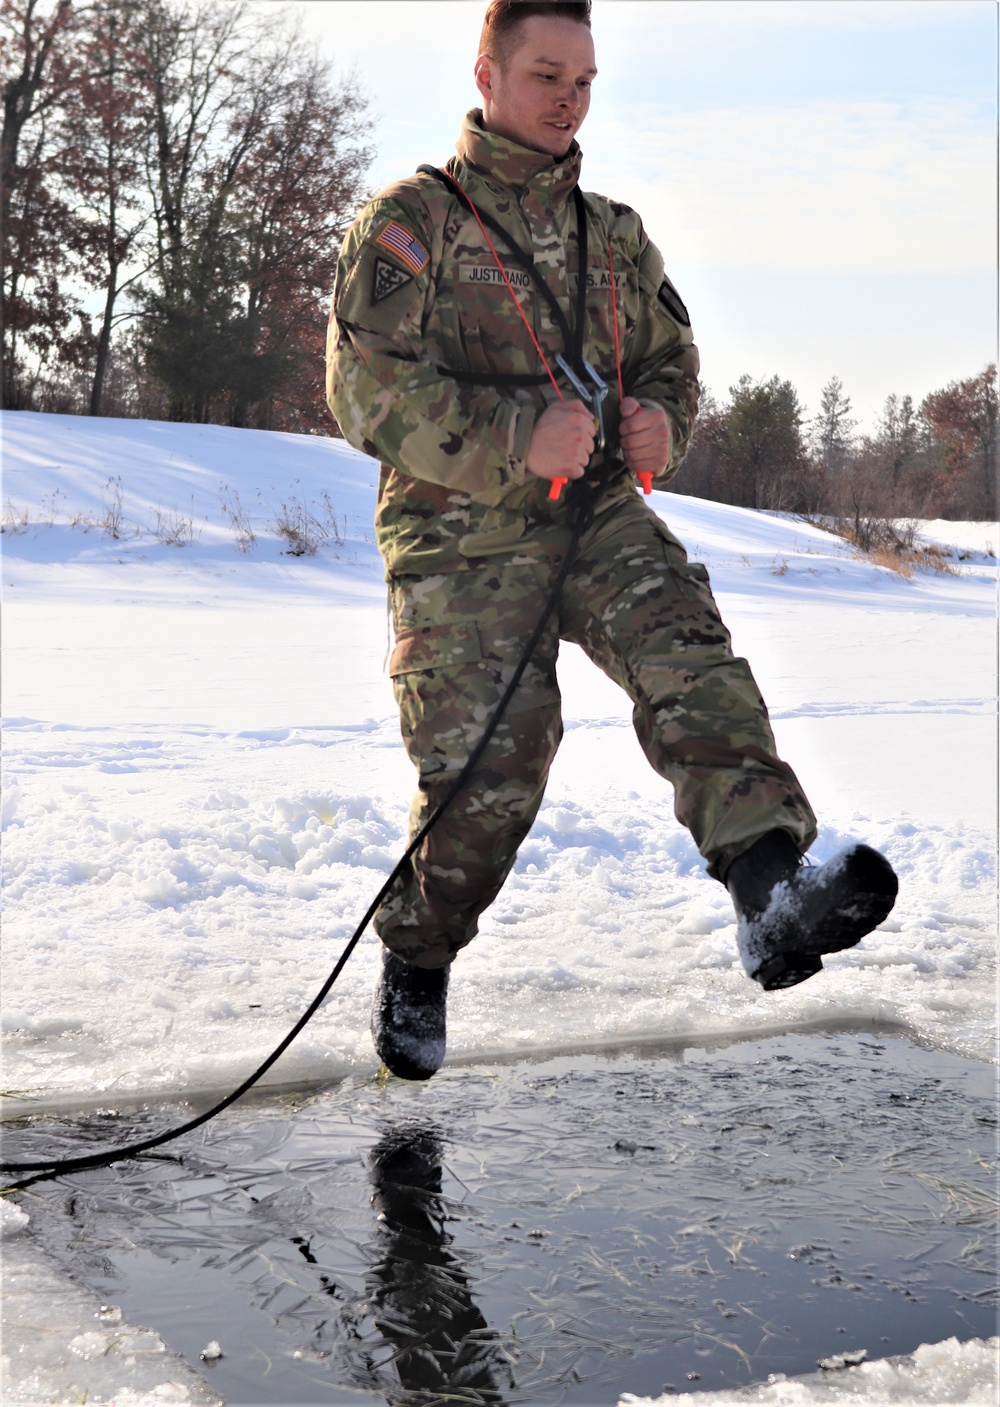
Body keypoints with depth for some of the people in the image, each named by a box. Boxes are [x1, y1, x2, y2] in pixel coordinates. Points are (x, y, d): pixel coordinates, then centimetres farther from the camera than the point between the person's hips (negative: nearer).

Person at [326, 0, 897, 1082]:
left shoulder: (614, 234, 18)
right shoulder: (410, 221, 1)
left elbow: (672, 357, 26)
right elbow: (366, 386, -10)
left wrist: (660, 421, 0)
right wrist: (517, 435, -23)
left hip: (598, 511, 4)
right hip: (461, 533, -4)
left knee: (687, 649, -26)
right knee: (487, 770, -9)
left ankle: (772, 887, -43)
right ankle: (415, 962, 17)